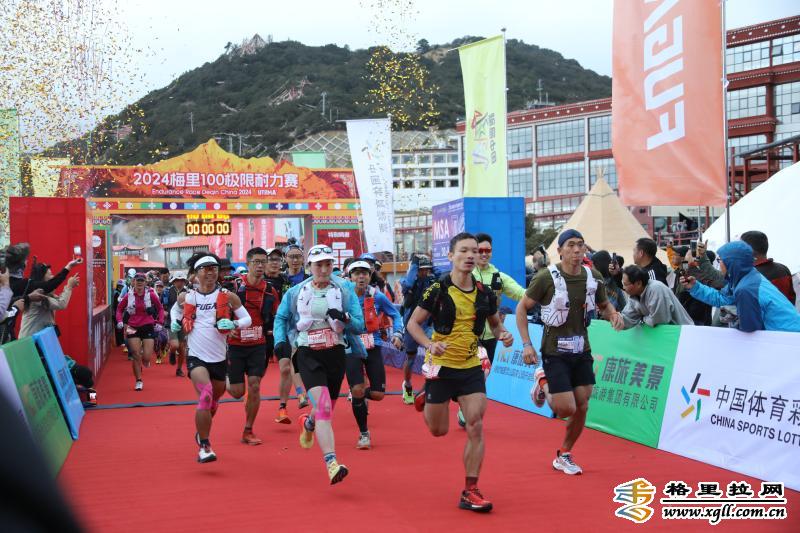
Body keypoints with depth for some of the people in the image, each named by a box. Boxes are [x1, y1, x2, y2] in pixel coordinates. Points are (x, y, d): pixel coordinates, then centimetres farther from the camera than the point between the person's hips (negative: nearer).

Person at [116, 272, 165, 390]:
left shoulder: (150, 294, -4)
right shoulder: (129, 296, -1)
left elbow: (160, 308, 7)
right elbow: (119, 308, 12)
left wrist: (159, 323, 0)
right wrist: (119, 321, -3)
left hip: (148, 327, -1)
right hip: (133, 328, 1)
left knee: (146, 358, -6)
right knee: (136, 356, -3)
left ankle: (145, 360, 34)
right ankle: (138, 381, 11)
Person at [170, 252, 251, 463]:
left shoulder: (227, 297, -2)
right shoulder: (186, 297, 2)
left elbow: (247, 319, 2)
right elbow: (175, 309, 24)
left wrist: (233, 324, -17)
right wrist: (175, 321, 4)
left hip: (219, 358, 2)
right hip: (196, 356, -2)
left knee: (213, 402, 18)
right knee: (205, 395, -23)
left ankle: (202, 433, 47)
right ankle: (204, 447, -17)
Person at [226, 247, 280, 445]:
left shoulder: (270, 291, 1)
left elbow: (276, 317, 18)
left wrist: (272, 330, 2)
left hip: (258, 345, 2)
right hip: (235, 344, -2)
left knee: (254, 386, -6)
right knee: (237, 392, 1)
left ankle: (248, 431, 8)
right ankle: (224, 380, 37)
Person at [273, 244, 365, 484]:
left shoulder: (344, 289, -2)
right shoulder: (296, 292, 1)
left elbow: (360, 325, -4)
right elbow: (281, 318, 17)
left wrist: (344, 318, -24)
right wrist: (281, 341, 1)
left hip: (335, 354, 2)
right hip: (308, 355, -2)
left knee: (328, 408, 16)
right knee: (323, 406, -19)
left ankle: (308, 423, 53)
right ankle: (332, 464, -24)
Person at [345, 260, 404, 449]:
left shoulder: (377, 296, -5)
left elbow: (395, 315, 8)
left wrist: (397, 334, -4)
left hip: (373, 348, 1)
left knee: (378, 394, -2)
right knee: (357, 390, -14)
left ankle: (359, 395, 35)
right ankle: (364, 434, 6)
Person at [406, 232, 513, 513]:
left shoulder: (485, 292, 0)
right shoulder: (437, 289, -11)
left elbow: (495, 323, 16)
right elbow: (413, 323, -5)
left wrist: (503, 334, -7)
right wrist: (430, 344, -23)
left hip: (471, 367, 3)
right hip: (441, 366, -2)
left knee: (475, 427, -8)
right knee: (438, 430, 9)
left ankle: (470, 492, 3)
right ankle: (426, 398, 43)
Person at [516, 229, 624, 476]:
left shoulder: (594, 277, -1)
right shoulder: (547, 277, -15)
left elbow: (604, 303, 17)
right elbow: (522, 308, -6)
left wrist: (613, 314, -7)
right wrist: (527, 344, -13)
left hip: (582, 351, 5)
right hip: (554, 352, -5)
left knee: (582, 407, 4)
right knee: (566, 409, -9)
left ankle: (564, 456, 25)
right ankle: (543, 382, 23)